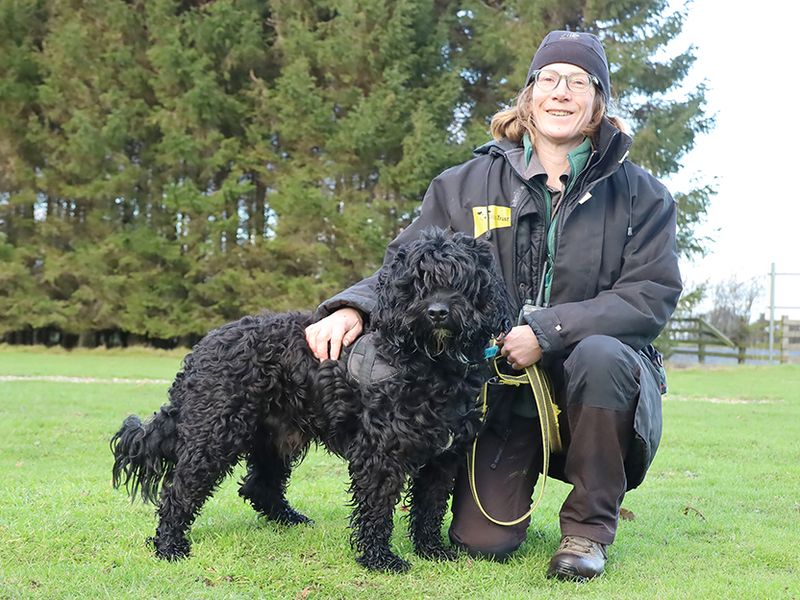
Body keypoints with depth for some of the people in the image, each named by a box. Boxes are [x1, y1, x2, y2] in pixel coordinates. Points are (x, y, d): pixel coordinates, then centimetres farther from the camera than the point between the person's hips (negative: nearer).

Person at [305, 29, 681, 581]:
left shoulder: (640, 194, 0)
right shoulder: (469, 184, 6)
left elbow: (654, 294, -10)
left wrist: (547, 331, -21)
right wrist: (352, 308, -16)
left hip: (592, 388, -1)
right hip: (499, 386, 1)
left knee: (599, 356, -37)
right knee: (482, 542, -14)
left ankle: (589, 526, -13)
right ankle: (515, 481, 25)